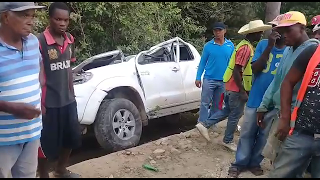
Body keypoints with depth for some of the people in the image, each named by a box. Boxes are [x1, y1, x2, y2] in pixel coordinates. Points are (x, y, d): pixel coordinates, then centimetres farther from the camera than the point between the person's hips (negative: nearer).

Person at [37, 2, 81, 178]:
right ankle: (44, 175, 27)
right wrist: (40, 103, -15)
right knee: (47, 143, 6)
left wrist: (71, 92, 14)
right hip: (49, 103, -7)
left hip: (68, 100, 7)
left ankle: (61, 170, 42)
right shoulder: (40, 41, -17)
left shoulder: (69, 39, 4)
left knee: (71, 137, 20)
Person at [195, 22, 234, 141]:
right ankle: (202, 124, 3)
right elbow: (202, 62, 0)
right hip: (209, 79, -2)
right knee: (205, 103, -3)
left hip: (223, 81, 2)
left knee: (217, 104, 12)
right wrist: (198, 78, -4)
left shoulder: (230, 45, 1)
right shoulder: (208, 46, -3)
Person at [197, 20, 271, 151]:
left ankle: (205, 125, 21)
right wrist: (242, 91, -23)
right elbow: (236, 72, -26)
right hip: (236, 88, -10)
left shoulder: (245, 45, 11)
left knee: (227, 110, 20)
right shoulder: (246, 48, -21)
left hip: (231, 86, 10)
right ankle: (228, 141, 20)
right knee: (235, 115, 5)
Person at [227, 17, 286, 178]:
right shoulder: (263, 44, -2)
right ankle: (240, 163, 20)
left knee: (264, 135, 13)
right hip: (255, 99, 0)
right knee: (247, 133, 8)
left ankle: (255, 163, 28)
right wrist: (269, 47, -19)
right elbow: (255, 69, -11)